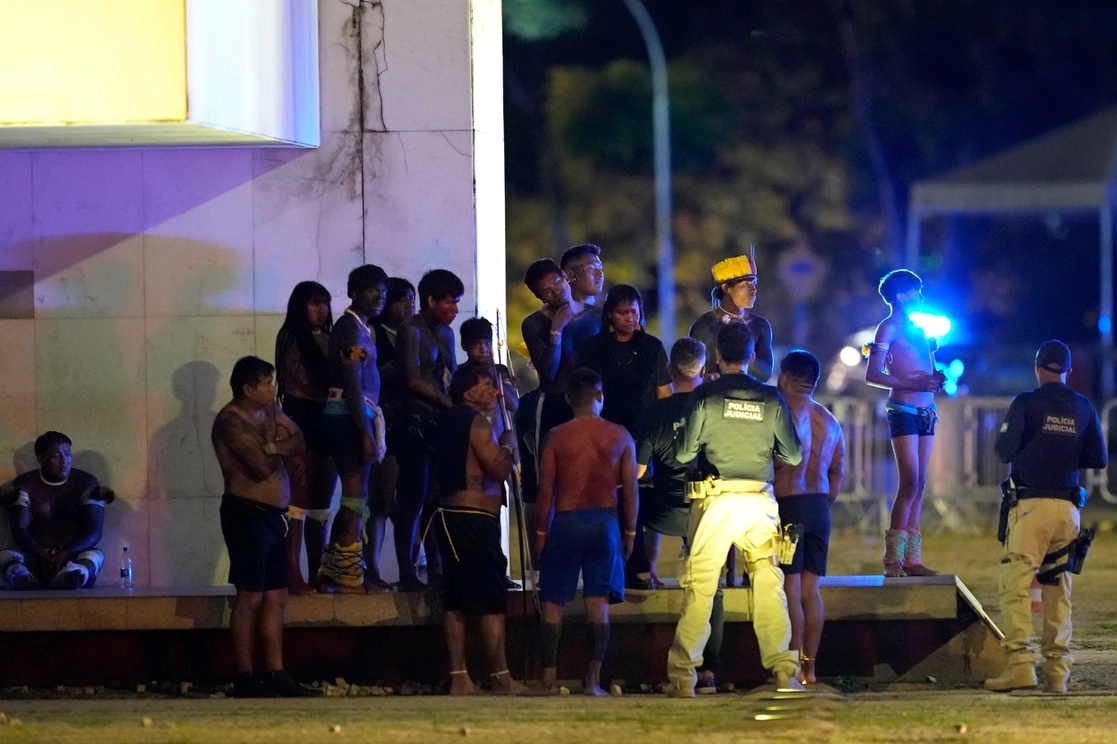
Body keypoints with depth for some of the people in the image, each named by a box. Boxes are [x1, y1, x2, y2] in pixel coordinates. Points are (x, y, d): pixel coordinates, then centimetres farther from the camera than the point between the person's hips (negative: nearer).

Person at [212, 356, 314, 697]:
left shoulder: (270, 412, 15)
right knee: (250, 597, -8)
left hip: (274, 515, 9)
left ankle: (275, 674, 10)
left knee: (276, 598, 8)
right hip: (248, 513, -9)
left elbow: (300, 443, 6)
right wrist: (282, 447, 0)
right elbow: (262, 466, -21)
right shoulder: (232, 421, -12)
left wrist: (274, 447, -13)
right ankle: (245, 679, -7)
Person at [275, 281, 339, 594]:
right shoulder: (291, 338, -3)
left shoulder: (328, 340, 15)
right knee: (300, 499, -11)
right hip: (300, 421, -7)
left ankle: (317, 575, 12)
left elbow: (334, 380, 15)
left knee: (321, 505, 9)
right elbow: (297, 382, -11)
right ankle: (294, 575, -13)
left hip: (325, 421, 7)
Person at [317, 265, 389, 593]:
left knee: (355, 498, 12)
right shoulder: (350, 327, -12)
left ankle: (329, 572, 15)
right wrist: (366, 433, -21)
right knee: (356, 496, -7)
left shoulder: (362, 328, 18)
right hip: (349, 416, -10)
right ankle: (351, 576, -5)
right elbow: (353, 384, -18)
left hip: (358, 415, 10)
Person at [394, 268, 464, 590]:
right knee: (413, 499, -6)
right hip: (417, 422, -8)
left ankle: (434, 570, 12)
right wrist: (453, 405, -19)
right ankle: (407, 574, -5)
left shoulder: (444, 334, 17)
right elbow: (414, 381, -15)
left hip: (439, 423, 8)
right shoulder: (412, 331, -7)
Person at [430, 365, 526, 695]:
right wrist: (507, 445, 3)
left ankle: (459, 678, 4)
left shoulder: (448, 421, 17)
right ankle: (501, 678, -6)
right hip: (476, 517, -9)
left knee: (456, 601, 6)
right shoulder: (477, 422, -11)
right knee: (492, 601, -6)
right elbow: (499, 469, -16)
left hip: (450, 516, 9)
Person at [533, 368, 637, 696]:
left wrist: (540, 532, 6)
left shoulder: (557, 436, -3)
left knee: (554, 601, 6)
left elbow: (546, 489, -2)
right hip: (605, 520, 1)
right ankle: (593, 679, -4)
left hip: (565, 521, -1)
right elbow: (630, 490, 0)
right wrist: (630, 531, 10)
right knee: (598, 601, 1)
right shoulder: (620, 436, 0)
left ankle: (549, 678, 3)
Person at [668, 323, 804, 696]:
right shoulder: (771, 399, 4)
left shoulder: (706, 396, -3)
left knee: (699, 585, 2)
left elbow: (684, 453, 0)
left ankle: (683, 673, 0)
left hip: (716, 499, -2)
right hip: (760, 501, 2)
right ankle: (784, 669, 1)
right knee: (770, 585, 6)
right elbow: (793, 456, 10)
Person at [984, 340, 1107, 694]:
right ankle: (1057, 670, 8)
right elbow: (1099, 459, 8)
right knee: (1058, 589, 11)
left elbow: (1004, 450, -9)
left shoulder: (1026, 404, -5)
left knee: (1015, 585, -6)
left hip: (1031, 505, -4)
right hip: (1068, 507, 4)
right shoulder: (1083, 408, 8)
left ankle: (1021, 664, -20)